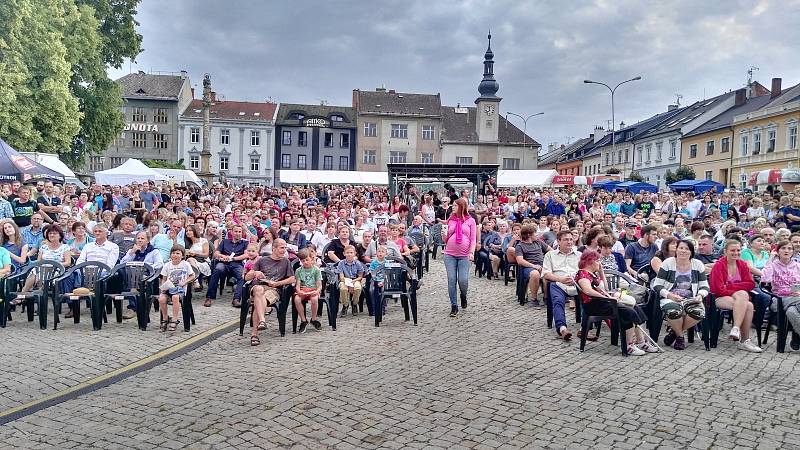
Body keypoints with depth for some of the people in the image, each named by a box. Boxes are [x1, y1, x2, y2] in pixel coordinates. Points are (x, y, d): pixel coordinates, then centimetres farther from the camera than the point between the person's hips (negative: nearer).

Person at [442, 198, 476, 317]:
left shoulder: (470, 220, 5)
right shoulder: (450, 220, 12)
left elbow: (473, 239, 2)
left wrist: (471, 252, -10)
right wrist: (444, 235, -5)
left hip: (464, 255, -3)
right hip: (450, 254, 3)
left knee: (463, 280, -9)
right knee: (451, 280, -1)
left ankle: (463, 296, 24)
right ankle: (453, 306, 7)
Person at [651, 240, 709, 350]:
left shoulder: (698, 264, 9)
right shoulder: (667, 263, 0)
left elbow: (705, 286, 11)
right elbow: (657, 285, -3)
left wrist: (700, 295, -11)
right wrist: (669, 295, -19)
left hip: (690, 299, 3)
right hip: (670, 298, -3)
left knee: (699, 312, -32)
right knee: (674, 311, -37)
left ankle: (673, 330, -5)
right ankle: (680, 336, -5)